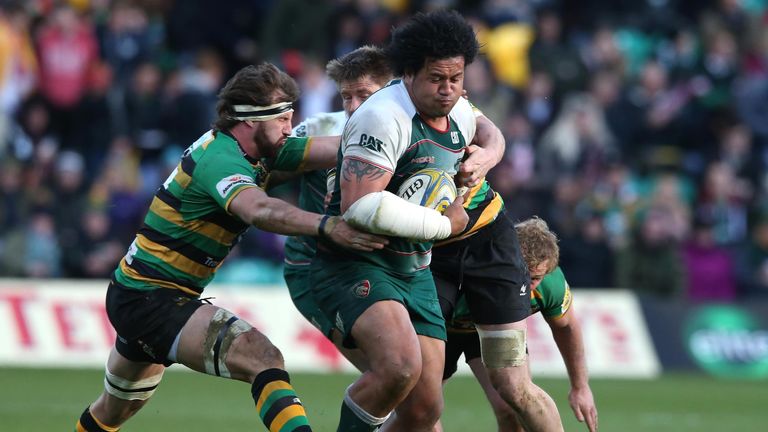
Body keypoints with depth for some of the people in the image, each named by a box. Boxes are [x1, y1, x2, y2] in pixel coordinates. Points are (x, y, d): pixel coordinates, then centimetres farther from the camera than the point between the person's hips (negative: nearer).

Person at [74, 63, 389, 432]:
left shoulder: (254, 149, 6)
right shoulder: (220, 159, -22)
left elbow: (331, 149, -1)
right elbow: (259, 211, -43)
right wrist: (328, 226, -55)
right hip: (151, 300, -11)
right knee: (262, 358, -28)